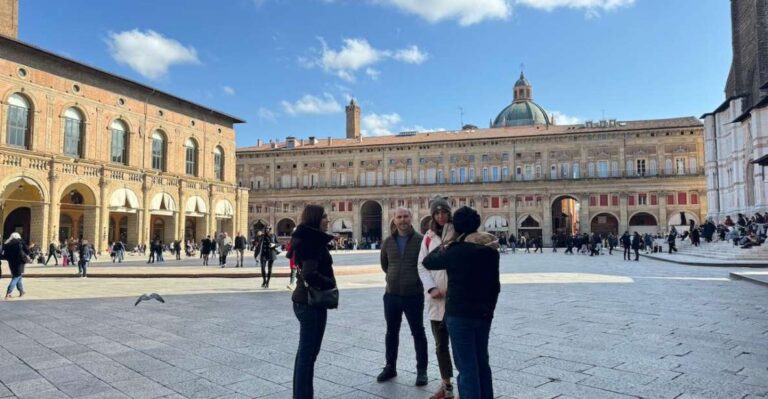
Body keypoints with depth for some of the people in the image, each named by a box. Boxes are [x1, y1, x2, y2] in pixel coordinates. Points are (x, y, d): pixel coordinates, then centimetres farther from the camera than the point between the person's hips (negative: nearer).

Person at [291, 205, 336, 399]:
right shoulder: (313, 242, -19)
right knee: (308, 353, 0)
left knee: (305, 351, 19)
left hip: (304, 299, 10)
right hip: (312, 301, -10)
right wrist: (331, 283, -17)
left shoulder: (307, 239, 11)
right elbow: (310, 274, -31)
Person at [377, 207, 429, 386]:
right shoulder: (388, 242, 3)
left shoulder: (420, 240, -10)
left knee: (418, 333, 6)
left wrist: (415, 279, 2)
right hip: (391, 294, 4)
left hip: (414, 295, -4)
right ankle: (390, 367, 29)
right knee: (391, 332, 14)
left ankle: (422, 370, 18)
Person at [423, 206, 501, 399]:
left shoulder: (456, 250, -14)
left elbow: (428, 262, 0)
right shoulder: (491, 249, 4)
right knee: (482, 362, 19)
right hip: (484, 313, 6)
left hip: (459, 313, -6)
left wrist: (442, 249, 16)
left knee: (467, 367, 0)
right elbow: (495, 284, 11)